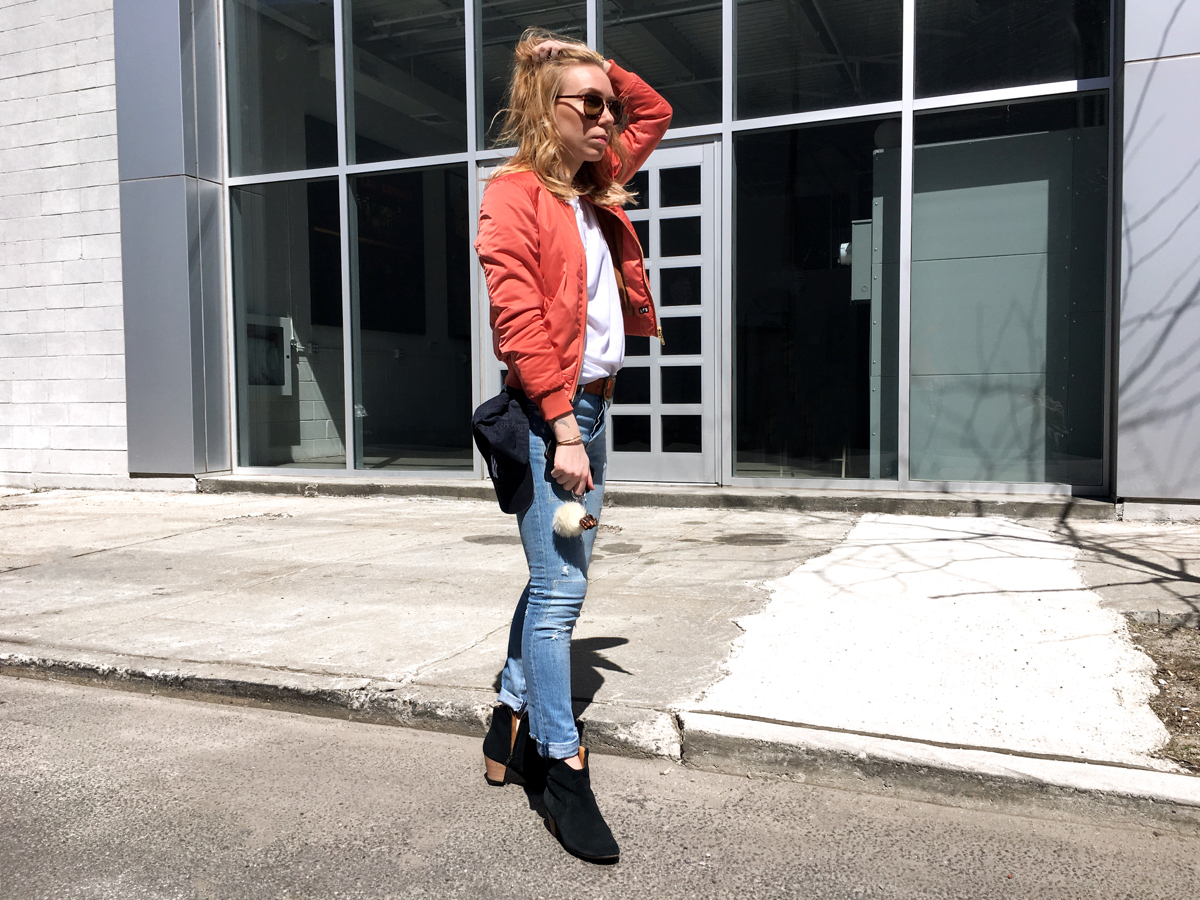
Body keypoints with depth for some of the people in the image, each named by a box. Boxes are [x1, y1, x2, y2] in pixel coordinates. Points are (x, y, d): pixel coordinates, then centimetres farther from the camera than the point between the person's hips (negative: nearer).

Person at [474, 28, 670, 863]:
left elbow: (655, 111, 32)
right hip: (547, 413, -8)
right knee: (561, 588, -7)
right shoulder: (515, 193, -7)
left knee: (558, 579, 14)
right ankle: (562, 766, 5)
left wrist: (601, 67, 14)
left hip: (591, 403, 9)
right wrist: (563, 428, -20)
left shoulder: (597, 188, 16)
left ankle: (512, 727, 28)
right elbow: (519, 319, -16)